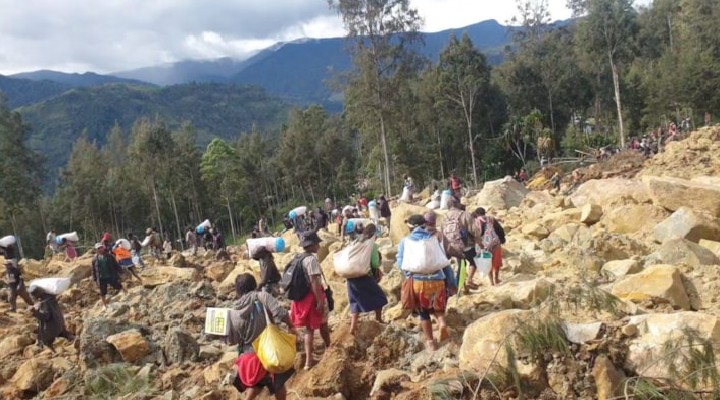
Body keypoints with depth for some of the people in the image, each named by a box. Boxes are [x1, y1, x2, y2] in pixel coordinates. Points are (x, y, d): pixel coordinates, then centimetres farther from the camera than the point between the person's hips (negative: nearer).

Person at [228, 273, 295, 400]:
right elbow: (281, 313, -23)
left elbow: (232, 341, 2)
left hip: (250, 355, 2)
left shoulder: (233, 313, -5)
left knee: (257, 384, 28)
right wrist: (291, 327, -6)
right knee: (278, 384, 21)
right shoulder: (262, 297, -13)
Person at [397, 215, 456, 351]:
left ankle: (430, 342, 21)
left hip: (417, 281, -1)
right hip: (437, 280, 1)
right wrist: (452, 282, 13)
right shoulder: (434, 239, 8)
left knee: (423, 312, 18)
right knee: (438, 306, 26)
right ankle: (442, 322, -3)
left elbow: (400, 263, 4)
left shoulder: (405, 241, 6)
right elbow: (445, 262, 8)